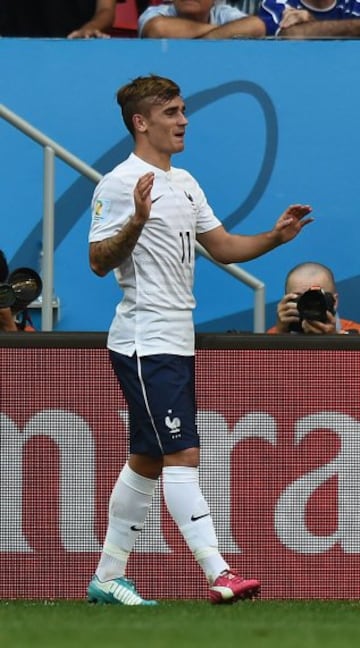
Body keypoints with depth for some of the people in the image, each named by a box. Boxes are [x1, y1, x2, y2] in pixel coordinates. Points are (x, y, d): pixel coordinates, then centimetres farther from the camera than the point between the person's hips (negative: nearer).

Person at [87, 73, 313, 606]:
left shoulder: (184, 183, 15)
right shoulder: (120, 183, -11)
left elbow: (223, 247, 18)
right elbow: (99, 262, -16)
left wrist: (276, 236, 2)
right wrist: (136, 223, -32)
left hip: (176, 342, 9)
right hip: (144, 343, -9)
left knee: (147, 461, 12)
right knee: (182, 455, -14)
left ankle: (108, 577, 18)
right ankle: (218, 573, -20)